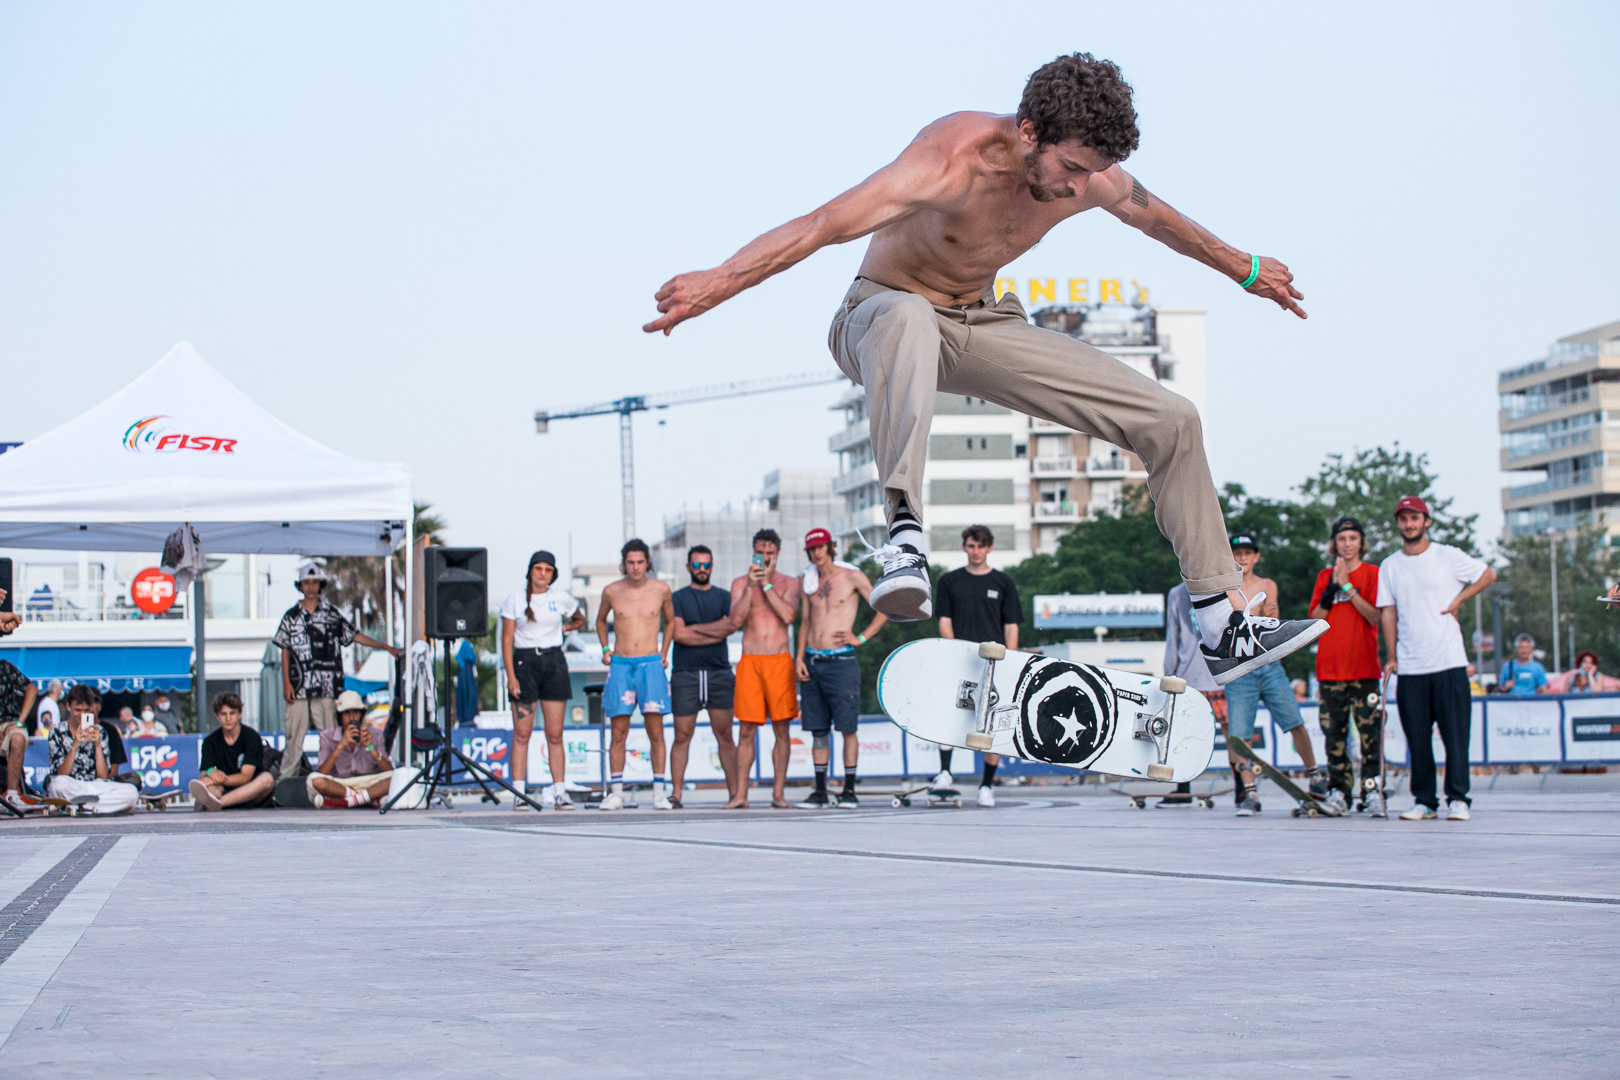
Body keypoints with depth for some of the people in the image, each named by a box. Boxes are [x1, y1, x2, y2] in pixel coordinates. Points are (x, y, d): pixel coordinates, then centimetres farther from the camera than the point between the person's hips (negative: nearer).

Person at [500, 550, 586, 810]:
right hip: (524, 663, -2)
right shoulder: (515, 600, 1)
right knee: (522, 733, -5)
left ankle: (560, 793, 2)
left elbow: (579, 619, 27)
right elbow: (507, 640, -1)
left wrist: (564, 628, 8)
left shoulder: (561, 599, 7)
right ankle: (519, 793, -5)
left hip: (554, 663, 2)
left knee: (555, 734, 1)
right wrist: (511, 676, -10)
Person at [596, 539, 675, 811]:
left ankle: (659, 792, -2)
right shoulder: (611, 592, 4)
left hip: (651, 664, -1)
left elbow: (670, 621, 20)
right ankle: (615, 792, 3)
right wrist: (605, 649, 13)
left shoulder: (661, 590, 2)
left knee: (655, 731, -5)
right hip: (620, 665, 1)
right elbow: (601, 620, 24)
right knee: (618, 732, -1)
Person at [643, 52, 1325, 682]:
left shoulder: (1091, 177, -11)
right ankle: (904, 536, -57)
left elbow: (1159, 219, 13)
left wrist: (1244, 270, 28)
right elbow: (824, 225, -44)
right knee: (908, 320, -47)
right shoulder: (955, 158, -32)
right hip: (884, 311, -6)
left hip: (985, 324, 6)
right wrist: (716, 284, -55)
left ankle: (1225, 631, 6)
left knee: (1171, 421, -2)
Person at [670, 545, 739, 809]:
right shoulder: (677, 598, 9)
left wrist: (695, 629, -6)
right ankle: (675, 794, -1)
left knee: (725, 735, -1)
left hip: (718, 671, 1)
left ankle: (734, 792, -1)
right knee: (682, 737, -3)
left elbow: (732, 626, -4)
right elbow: (677, 633, -6)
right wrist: (715, 631, -4)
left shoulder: (724, 597, 14)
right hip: (685, 673, -1)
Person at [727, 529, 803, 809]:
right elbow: (736, 618, -6)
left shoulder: (789, 583, 7)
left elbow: (788, 615, -10)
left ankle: (778, 793, 4)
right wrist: (751, 586, -14)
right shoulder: (740, 583, 8)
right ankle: (740, 794, 0)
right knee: (747, 730, -2)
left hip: (780, 661, 0)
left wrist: (767, 584, -10)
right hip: (750, 661, 0)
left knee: (781, 729, 0)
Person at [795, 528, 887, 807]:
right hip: (812, 661, 5)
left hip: (841, 661, -5)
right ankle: (820, 790, 10)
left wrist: (861, 637, -4)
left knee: (848, 728, -4)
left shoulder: (851, 577, -2)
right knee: (818, 729, 6)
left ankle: (849, 790, -1)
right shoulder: (807, 581, 12)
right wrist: (799, 658, 7)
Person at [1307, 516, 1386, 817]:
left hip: (1364, 667, -4)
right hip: (1330, 667, 4)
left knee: (1370, 732, -11)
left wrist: (1347, 585, -14)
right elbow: (1316, 618, 5)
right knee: (1334, 733, 4)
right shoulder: (1324, 577, 14)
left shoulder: (1372, 573, 3)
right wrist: (1332, 587, -7)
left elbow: (1375, 616, -10)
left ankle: (1373, 792, -12)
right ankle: (1338, 791, 9)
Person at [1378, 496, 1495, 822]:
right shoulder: (1389, 567, 11)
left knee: (1455, 733, -6)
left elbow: (1488, 575, 11)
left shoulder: (1449, 556, 3)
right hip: (1409, 667, 3)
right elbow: (1387, 612, 10)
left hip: (1449, 661, -3)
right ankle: (1424, 800, 8)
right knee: (1417, 737, 2)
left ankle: (1458, 799, -2)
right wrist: (1390, 655, 2)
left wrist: (1458, 601, 0)